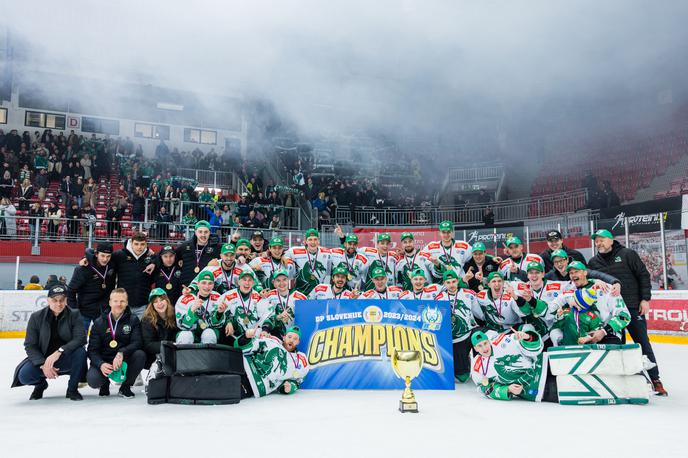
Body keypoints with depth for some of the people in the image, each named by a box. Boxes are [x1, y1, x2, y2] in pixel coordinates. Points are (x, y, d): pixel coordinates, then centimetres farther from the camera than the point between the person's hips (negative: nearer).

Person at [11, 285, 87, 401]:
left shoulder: (74, 315, -9)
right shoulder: (36, 317, -5)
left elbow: (80, 338, -22)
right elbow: (30, 345, -7)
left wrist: (59, 351, -36)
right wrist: (43, 364, -23)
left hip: (66, 360, -1)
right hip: (43, 359, 1)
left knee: (80, 351, -32)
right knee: (24, 375, -26)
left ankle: (72, 389, -8)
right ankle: (40, 384, 14)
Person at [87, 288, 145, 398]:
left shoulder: (133, 320, 1)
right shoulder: (99, 323, 2)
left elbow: (137, 343, -11)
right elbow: (92, 350, -4)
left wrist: (122, 353, -31)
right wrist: (100, 364, -25)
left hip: (125, 361, 0)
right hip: (103, 361, 0)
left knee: (140, 355, -30)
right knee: (92, 380, -30)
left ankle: (126, 386, -4)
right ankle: (105, 384, 11)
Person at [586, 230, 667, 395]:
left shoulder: (627, 254, -1)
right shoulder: (593, 262, 9)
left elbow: (643, 275, -1)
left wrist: (645, 299, -7)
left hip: (633, 307, -3)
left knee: (643, 343, 1)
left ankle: (655, 380, 10)